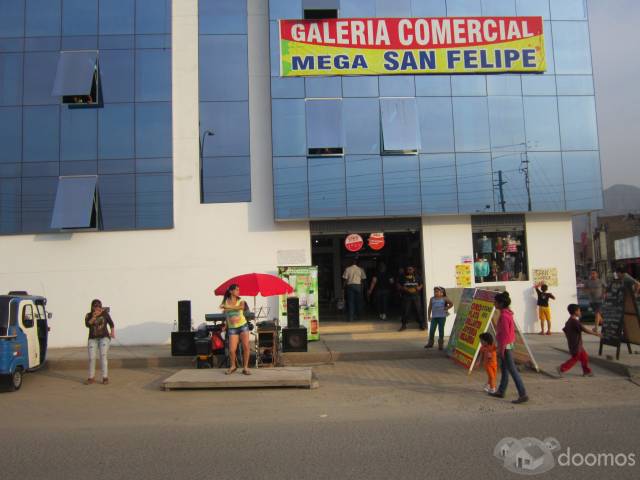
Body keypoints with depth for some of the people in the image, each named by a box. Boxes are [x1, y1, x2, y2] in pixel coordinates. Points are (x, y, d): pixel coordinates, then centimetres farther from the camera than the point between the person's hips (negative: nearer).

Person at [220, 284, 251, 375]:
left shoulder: (241, 301, 2)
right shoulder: (225, 301, 4)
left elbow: (241, 307, -22)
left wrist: (226, 307, -25)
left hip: (243, 326, 0)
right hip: (232, 328, 0)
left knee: (246, 347, -7)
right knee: (232, 350, -8)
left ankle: (245, 368, 7)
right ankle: (233, 366, 20)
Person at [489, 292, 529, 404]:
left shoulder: (503, 315, -22)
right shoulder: (507, 313, 7)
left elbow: (505, 333, -23)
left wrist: (501, 349, -18)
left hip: (505, 346, -10)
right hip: (508, 344, 10)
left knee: (512, 370, -5)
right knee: (504, 368, 17)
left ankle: (523, 395, -2)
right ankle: (501, 391, 27)